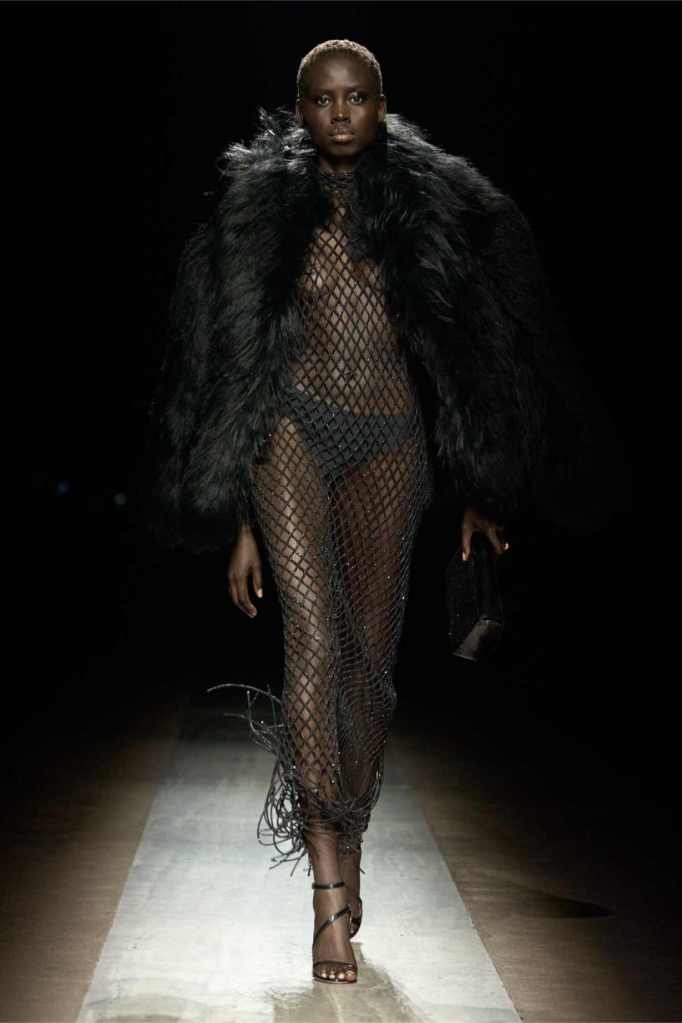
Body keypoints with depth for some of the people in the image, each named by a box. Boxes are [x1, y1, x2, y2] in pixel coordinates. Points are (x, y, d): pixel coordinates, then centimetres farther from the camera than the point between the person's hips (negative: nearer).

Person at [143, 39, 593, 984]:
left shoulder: (432, 203, 7)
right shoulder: (262, 207, 5)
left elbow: (472, 347, 12)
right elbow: (234, 365, 6)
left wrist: (479, 486, 11)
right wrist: (240, 520, 2)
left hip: (391, 443, 2)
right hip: (295, 430, -2)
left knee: (372, 659, 4)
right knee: (314, 639, -16)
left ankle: (347, 856, 22)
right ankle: (331, 901, -17)